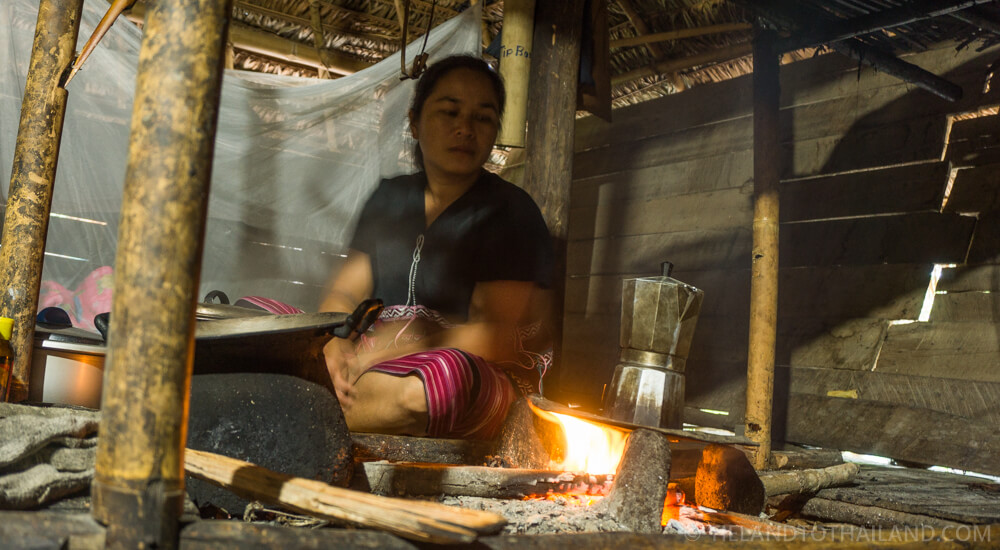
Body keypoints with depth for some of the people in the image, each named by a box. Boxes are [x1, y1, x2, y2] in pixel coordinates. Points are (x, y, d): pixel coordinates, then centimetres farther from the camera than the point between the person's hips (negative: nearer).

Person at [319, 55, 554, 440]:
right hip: (374, 357, 4)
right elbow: (344, 294, 12)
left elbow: (495, 336, -12)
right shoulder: (390, 198, 15)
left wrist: (382, 355, -22)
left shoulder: (510, 212, -2)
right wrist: (334, 349, -13)